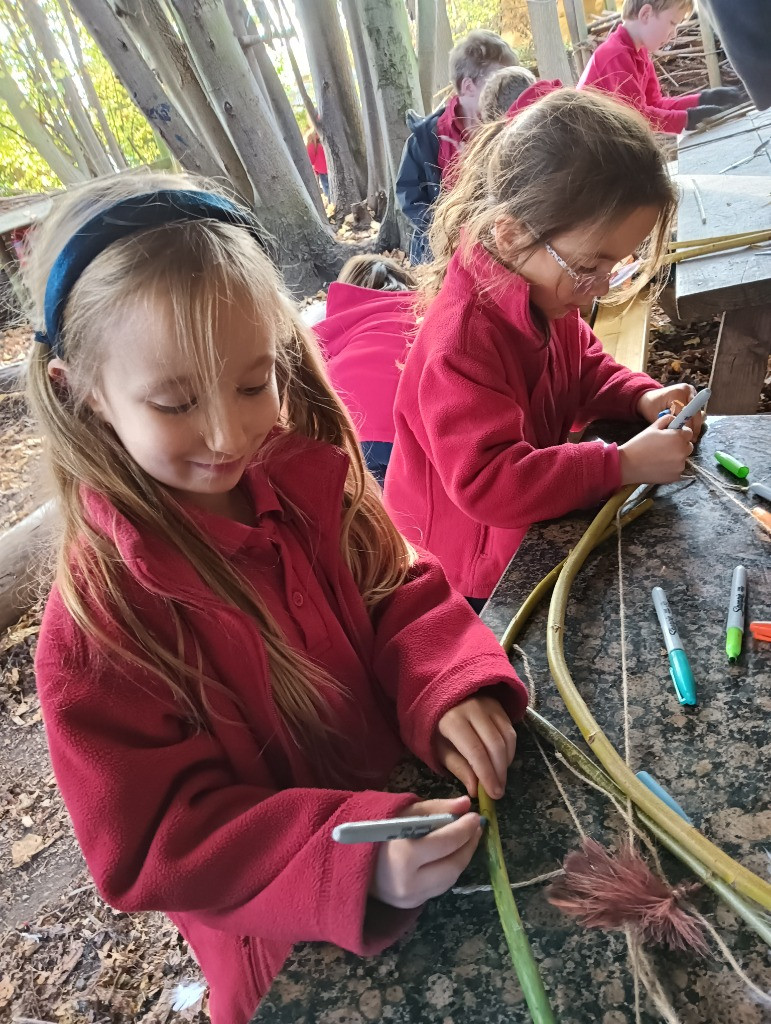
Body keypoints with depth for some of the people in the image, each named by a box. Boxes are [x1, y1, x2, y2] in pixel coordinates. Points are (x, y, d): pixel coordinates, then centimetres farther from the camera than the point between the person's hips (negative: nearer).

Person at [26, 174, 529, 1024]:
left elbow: (399, 596, -8)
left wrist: (449, 689, -29)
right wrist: (353, 858, -37)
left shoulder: (310, 482, -17)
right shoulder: (98, 625, -28)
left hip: (423, 816, 4)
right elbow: (154, 843, -24)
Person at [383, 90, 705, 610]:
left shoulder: (545, 292, -5)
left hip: (529, 533, 8)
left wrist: (641, 398, -7)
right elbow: (488, 483, -39)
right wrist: (623, 464, -35)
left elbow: (584, 367, 14)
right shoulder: (462, 340, -35)